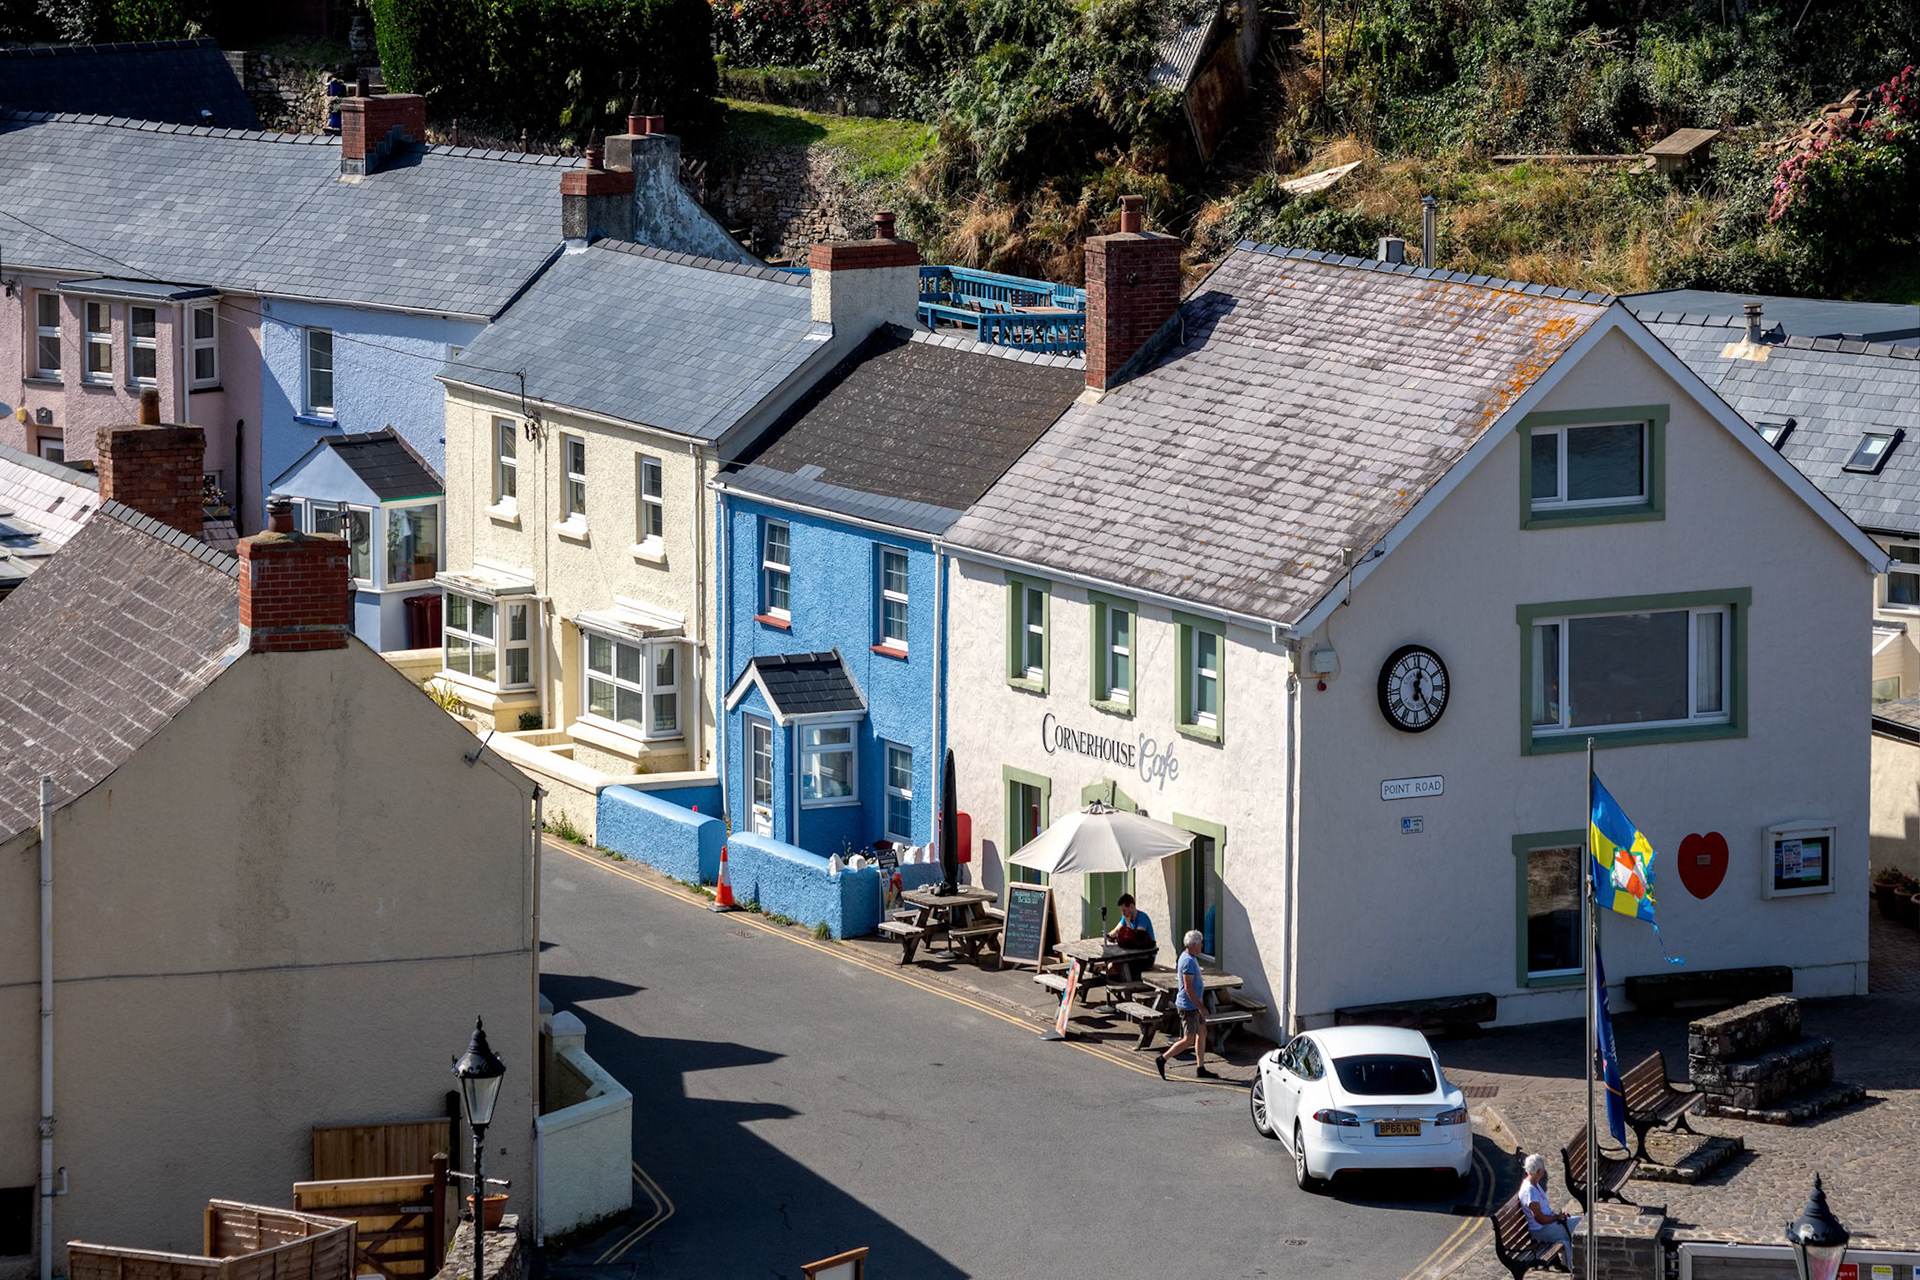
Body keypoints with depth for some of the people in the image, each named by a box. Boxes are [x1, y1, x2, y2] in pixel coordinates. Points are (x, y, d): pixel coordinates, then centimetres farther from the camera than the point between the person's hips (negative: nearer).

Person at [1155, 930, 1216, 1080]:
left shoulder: (1189, 957, 9)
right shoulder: (1188, 961, -23)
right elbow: (1188, 988, -26)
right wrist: (1200, 1006, -22)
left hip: (1195, 1005, 10)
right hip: (1188, 1006, -10)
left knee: (1202, 1033, 11)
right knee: (1189, 1039, -4)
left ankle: (1200, 1068, 15)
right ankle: (1162, 1060, 4)